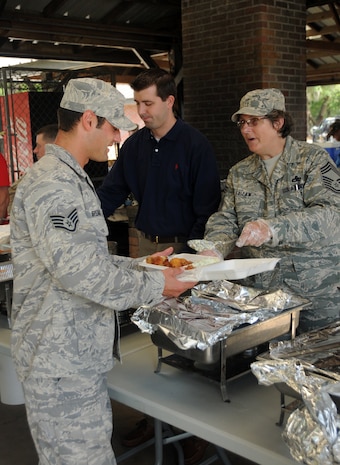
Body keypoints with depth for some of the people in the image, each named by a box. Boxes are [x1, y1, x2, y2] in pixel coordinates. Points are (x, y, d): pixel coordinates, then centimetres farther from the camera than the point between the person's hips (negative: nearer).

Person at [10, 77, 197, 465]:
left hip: (80, 353, 10)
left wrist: (139, 265, 12)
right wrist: (152, 286, -17)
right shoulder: (50, 183, -19)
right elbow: (75, 269, -27)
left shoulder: (72, 179, 17)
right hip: (60, 359, -10)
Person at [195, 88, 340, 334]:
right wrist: (213, 249, -16)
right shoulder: (239, 173, 10)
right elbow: (225, 220, 7)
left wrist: (272, 229, -33)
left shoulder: (313, 159, -6)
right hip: (260, 290, 4)